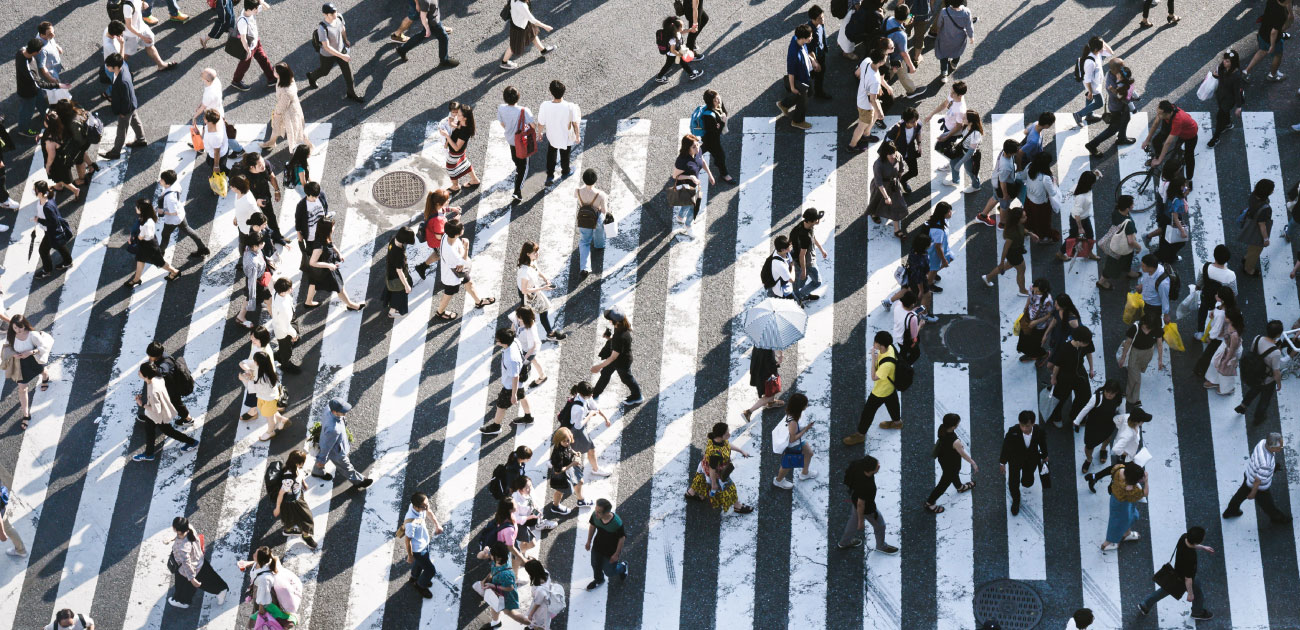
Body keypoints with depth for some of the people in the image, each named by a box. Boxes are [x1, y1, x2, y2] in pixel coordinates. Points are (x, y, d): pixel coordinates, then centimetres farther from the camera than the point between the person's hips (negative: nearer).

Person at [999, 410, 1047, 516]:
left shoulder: (1040, 432, -31)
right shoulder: (1012, 432, -35)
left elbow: (1043, 444, -6)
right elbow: (1006, 446, -15)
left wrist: (1044, 456, 15)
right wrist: (1002, 462, -2)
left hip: (1032, 458, 1)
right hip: (1015, 458, -1)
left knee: (1027, 483, 14)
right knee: (1013, 482, -6)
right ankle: (1015, 500, 27)